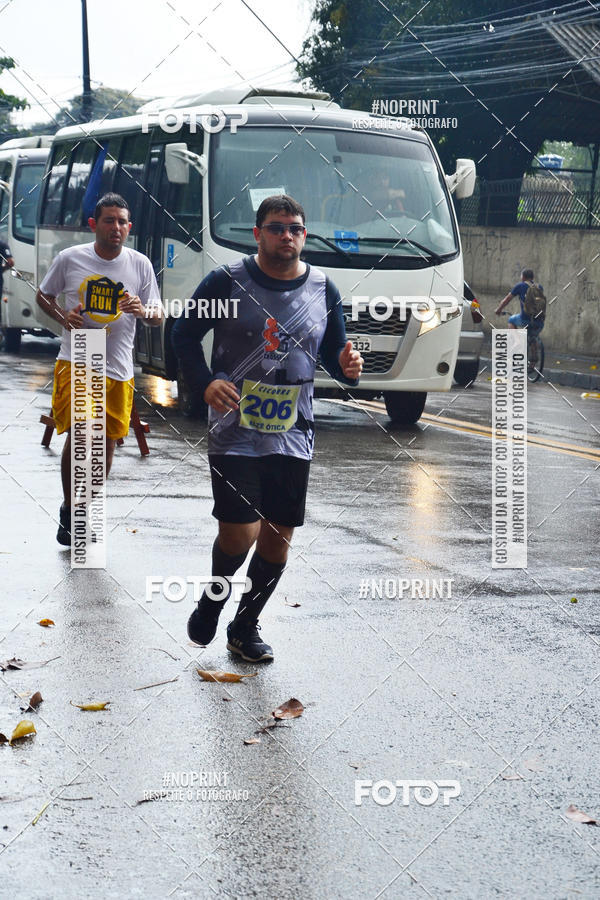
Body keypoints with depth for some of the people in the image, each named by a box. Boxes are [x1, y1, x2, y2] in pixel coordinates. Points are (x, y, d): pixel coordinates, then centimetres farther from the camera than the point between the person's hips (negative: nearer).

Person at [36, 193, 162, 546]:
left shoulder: (140, 264, 3)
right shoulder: (70, 259, -1)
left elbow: (160, 316, 6)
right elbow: (44, 296, 14)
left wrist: (143, 310, -18)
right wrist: (63, 316, -7)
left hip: (118, 369, 3)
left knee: (107, 441, 9)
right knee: (78, 434, -18)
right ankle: (68, 509, 0)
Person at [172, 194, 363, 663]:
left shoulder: (324, 291, 6)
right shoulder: (227, 282, -5)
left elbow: (333, 354, 14)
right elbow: (185, 333, 2)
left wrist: (348, 367, -10)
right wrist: (205, 383, -14)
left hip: (293, 436, 4)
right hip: (235, 432, -4)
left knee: (279, 536, 5)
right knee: (240, 532, -12)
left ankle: (246, 625, 25)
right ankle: (214, 598, 20)